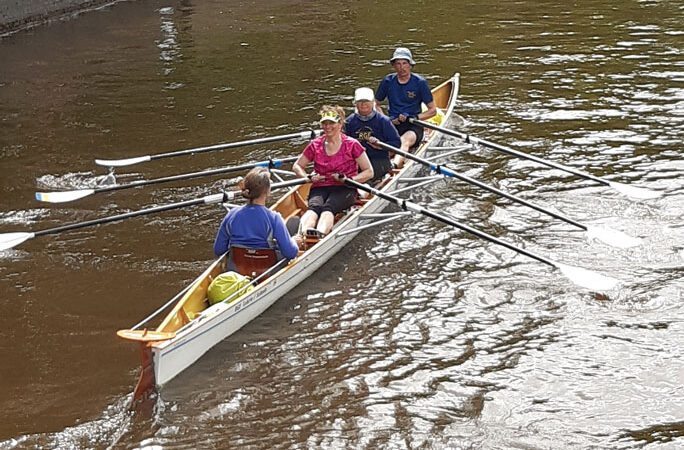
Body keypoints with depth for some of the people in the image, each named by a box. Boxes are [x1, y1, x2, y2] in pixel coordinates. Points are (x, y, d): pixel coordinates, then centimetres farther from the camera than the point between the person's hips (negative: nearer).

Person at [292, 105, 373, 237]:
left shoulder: (352, 144, 3)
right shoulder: (315, 145, 11)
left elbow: (369, 172, 3)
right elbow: (297, 166, 21)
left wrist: (350, 179, -14)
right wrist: (308, 177, -1)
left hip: (344, 189, -2)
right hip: (319, 188, 2)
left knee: (328, 208, -37)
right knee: (314, 207, -34)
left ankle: (320, 233, -70)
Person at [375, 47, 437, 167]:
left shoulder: (419, 83, 0)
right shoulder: (388, 81, 7)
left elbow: (433, 110, 4)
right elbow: (376, 104, 17)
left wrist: (414, 118, -12)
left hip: (413, 127, -6)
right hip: (393, 125, 6)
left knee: (404, 141, -40)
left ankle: (394, 166, -68)